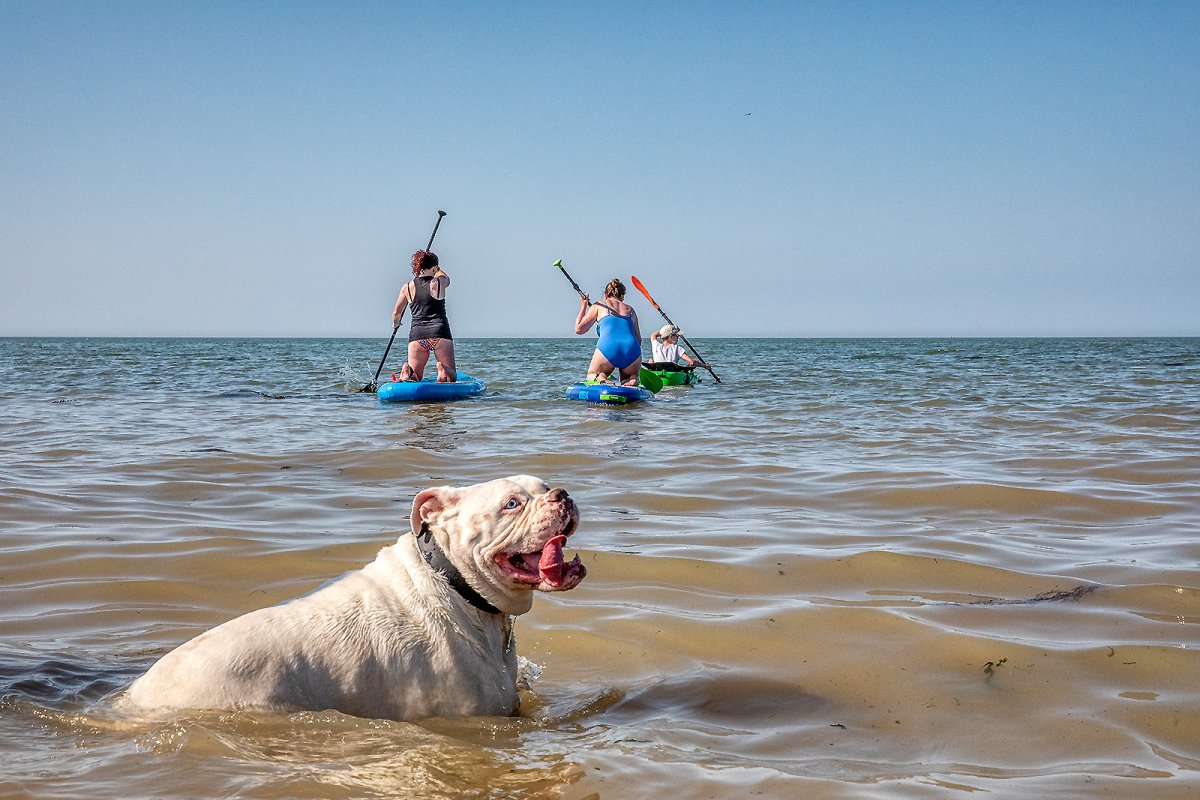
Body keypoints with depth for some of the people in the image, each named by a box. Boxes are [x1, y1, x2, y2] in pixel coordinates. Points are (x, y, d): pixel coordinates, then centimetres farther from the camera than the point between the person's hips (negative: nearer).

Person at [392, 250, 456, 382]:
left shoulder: (408, 287, 6)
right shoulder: (440, 283, 2)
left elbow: (396, 313, 19)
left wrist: (395, 323, 41)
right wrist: (437, 269, 49)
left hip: (417, 335, 2)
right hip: (440, 333, -2)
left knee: (416, 378, 11)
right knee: (451, 377, 6)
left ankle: (408, 374, -24)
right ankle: (443, 370, -30)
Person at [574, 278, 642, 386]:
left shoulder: (599, 306, 18)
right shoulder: (630, 309, 26)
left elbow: (579, 329, 23)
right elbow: (638, 339, 27)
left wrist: (583, 307, 37)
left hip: (608, 347, -2)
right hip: (631, 348, 2)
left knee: (592, 375, 23)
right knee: (628, 380, 28)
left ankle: (600, 379, -13)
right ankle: (632, 380, -10)